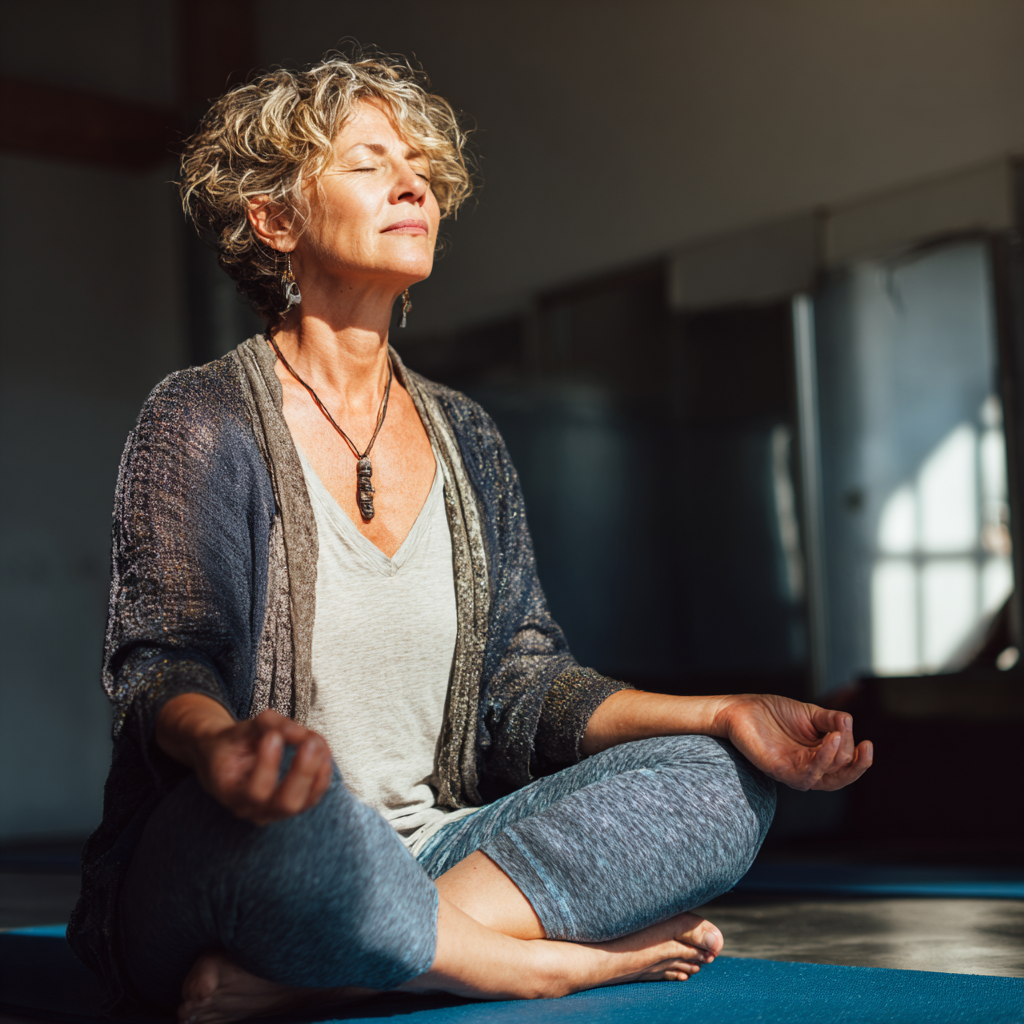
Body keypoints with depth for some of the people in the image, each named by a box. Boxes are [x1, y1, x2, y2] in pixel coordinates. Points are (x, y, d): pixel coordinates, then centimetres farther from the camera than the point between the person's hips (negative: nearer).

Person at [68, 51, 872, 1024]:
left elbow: (521, 685, 11)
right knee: (293, 803, -41)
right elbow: (161, 659, -14)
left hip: (426, 855, 7)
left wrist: (725, 713, -5)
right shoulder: (201, 419, -1)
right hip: (206, 865, -6)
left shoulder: (464, 438, 16)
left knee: (717, 782, -13)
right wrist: (220, 740, -40)